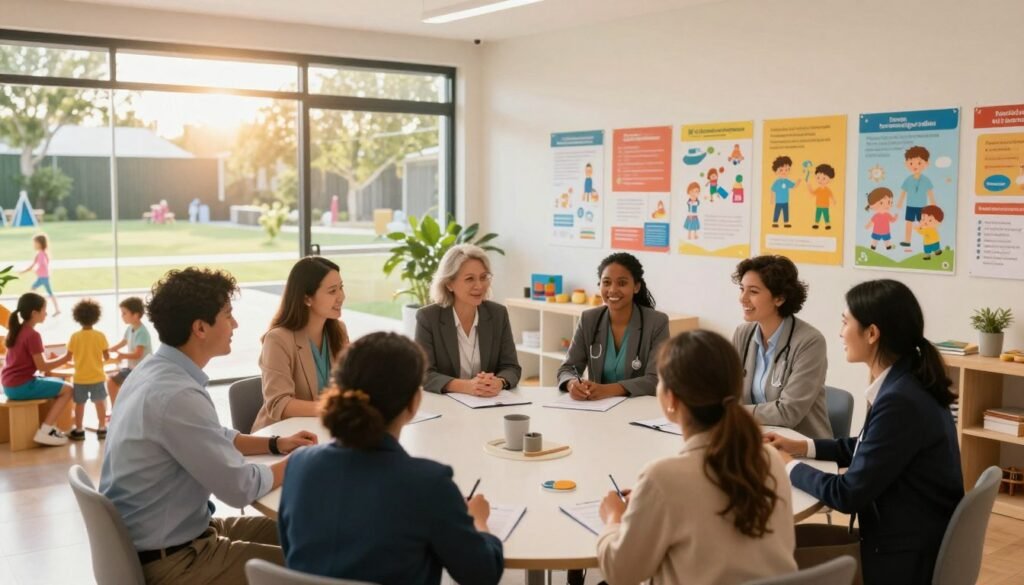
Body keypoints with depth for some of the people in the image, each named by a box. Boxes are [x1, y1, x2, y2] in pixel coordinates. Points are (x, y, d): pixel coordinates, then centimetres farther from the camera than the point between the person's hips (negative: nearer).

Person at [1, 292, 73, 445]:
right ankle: (45, 432, -8)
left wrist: (52, 361, 10)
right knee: (67, 389, -4)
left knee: (59, 383, 22)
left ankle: (49, 426, 13)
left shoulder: (17, 330, 11)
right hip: (21, 386, -9)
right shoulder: (32, 335, -18)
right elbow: (42, 367, -15)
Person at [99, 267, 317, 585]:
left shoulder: (154, 370, 3)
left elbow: (215, 439, 18)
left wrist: (276, 444, 9)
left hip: (158, 537, 9)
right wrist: (293, 462, -5)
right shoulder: (176, 395, -28)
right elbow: (240, 488, -21)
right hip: (170, 559, -9)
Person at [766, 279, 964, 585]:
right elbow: (865, 448, 19)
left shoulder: (900, 402, -26)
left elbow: (848, 495, -21)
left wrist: (789, 466, -6)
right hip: (906, 537, 8)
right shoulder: (905, 382, 2)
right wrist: (802, 446, 11)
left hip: (904, 558, -8)